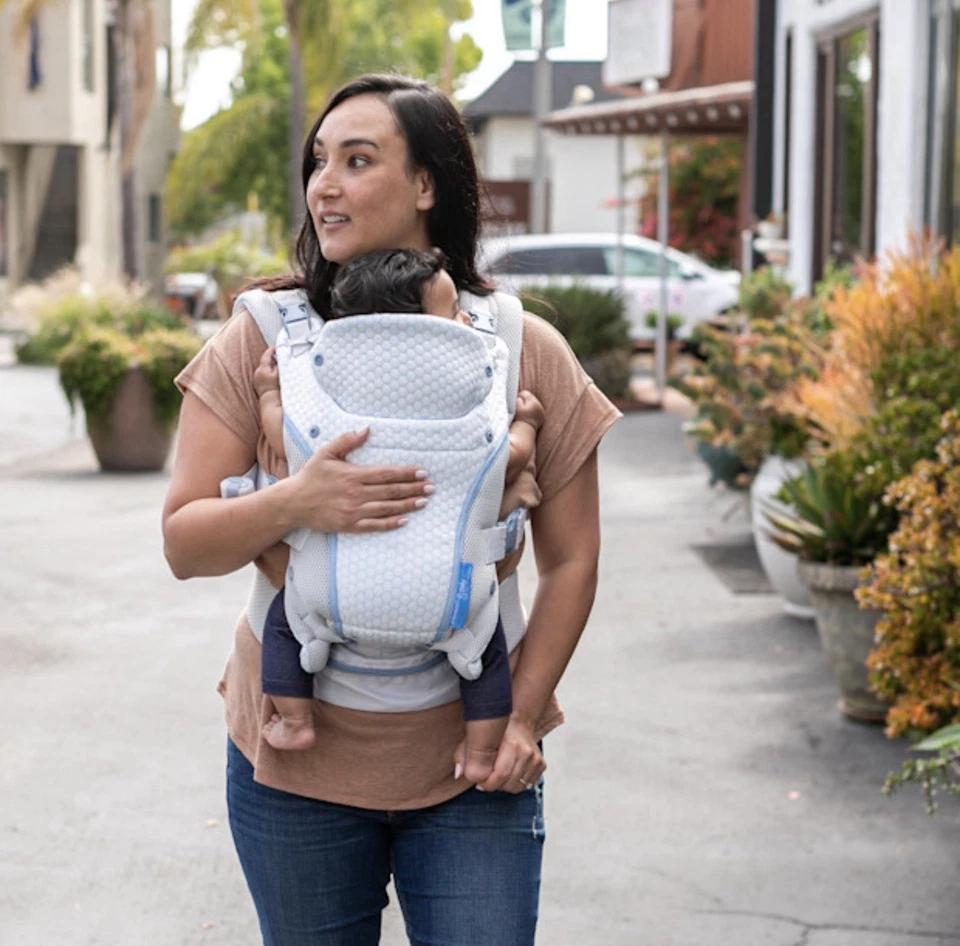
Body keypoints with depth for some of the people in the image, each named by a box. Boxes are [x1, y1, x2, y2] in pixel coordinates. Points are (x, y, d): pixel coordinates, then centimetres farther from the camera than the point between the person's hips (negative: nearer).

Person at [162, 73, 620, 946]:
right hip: (295, 762, 1)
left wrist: (521, 715, -7)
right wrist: (293, 505, -25)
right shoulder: (263, 338, -5)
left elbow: (570, 560, 2)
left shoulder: (525, 352, -4)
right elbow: (183, 543, -6)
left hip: (470, 764, 0)